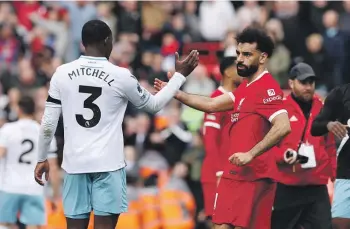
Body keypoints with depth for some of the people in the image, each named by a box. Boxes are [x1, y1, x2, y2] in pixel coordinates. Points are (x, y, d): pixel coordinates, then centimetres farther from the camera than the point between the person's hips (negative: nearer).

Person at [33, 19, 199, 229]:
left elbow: (48, 123, 4)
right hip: (108, 164, -3)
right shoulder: (121, 76, -4)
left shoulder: (62, 74, 2)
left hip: (75, 163, 3)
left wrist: (42, 158, 16)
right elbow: (154, 104, 12)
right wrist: (180, 75, 23)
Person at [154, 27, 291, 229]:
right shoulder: (246, 87, 17)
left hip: (253, 176, -10)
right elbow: (212, 105, 26)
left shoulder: (267, 88, -14)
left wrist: (251, 154, -27)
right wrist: (174, 92, 20)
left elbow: (283, 127, -26)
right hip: (234, 174, 10)